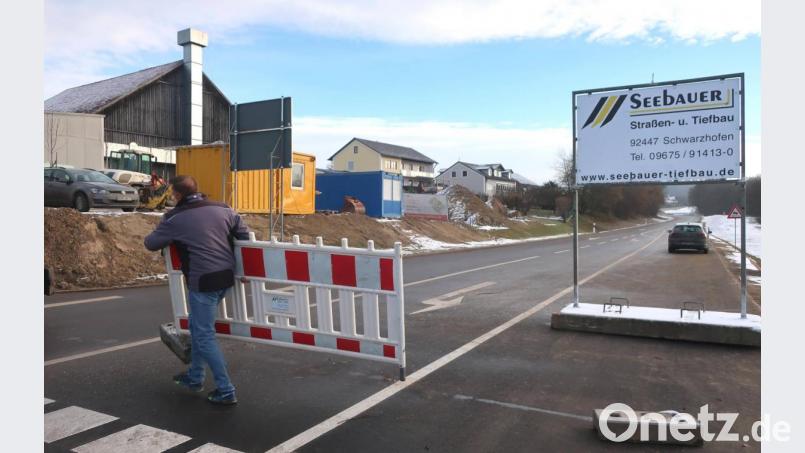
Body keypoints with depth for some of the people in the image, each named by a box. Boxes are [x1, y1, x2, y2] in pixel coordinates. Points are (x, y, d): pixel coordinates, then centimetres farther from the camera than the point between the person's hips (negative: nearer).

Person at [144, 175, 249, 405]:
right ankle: (195, 377, 36)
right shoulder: (222, 209, 7)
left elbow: (151, 244, 4)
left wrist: (162, 232, 27)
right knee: (197, 326, 23)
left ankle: (225, 390, 4)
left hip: (203, 281, -7)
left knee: (205, 335, 3)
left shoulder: (175, 218, -6)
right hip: (226, 276, 7)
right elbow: (244, 236, 10)